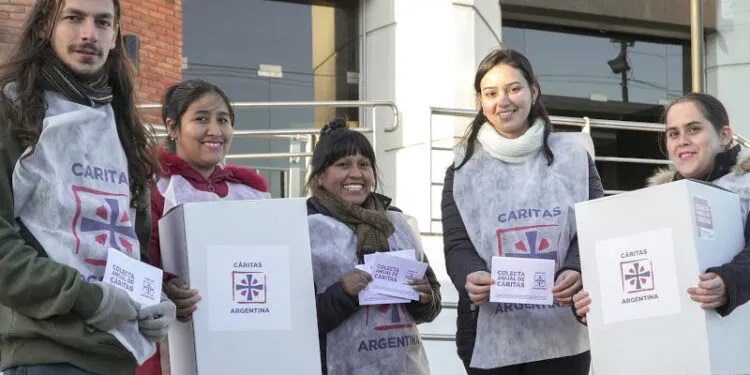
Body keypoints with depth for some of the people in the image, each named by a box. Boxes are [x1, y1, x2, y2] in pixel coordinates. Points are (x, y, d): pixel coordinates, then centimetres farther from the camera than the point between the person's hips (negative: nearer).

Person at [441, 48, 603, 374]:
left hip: (561, 333, 0)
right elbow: (457, 245, 2)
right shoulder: (465, 167, 8)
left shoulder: (572, 155, 9)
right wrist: (470, 277, -22)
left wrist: (575, 270, -19)